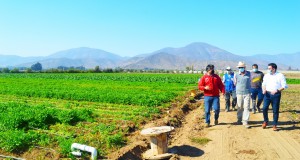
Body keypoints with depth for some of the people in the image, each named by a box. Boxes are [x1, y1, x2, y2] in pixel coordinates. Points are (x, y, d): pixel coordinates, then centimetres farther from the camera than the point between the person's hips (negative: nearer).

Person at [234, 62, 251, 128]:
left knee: (246, 107, -5)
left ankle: (245, 121, -2)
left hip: (247, 93, 0)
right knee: (240, 107, 10)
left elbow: (249, 82, 16)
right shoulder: (236, 75, -2)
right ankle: (239, 119, 27)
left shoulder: (248, 73, 2)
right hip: (239, 93, 0)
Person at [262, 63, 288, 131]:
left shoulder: (280, 75, -2)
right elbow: (264, 84, 18)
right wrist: (264, 89, -3)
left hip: (276, 95, -3)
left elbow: (284, 86, -4)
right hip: (267, 94, 3)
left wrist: (277, 90, -18)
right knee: (264, 108, -5)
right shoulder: (266, 75, 10)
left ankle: (274, 125, 14)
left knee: (275, 110, 2)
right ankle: (265, 121, 17)